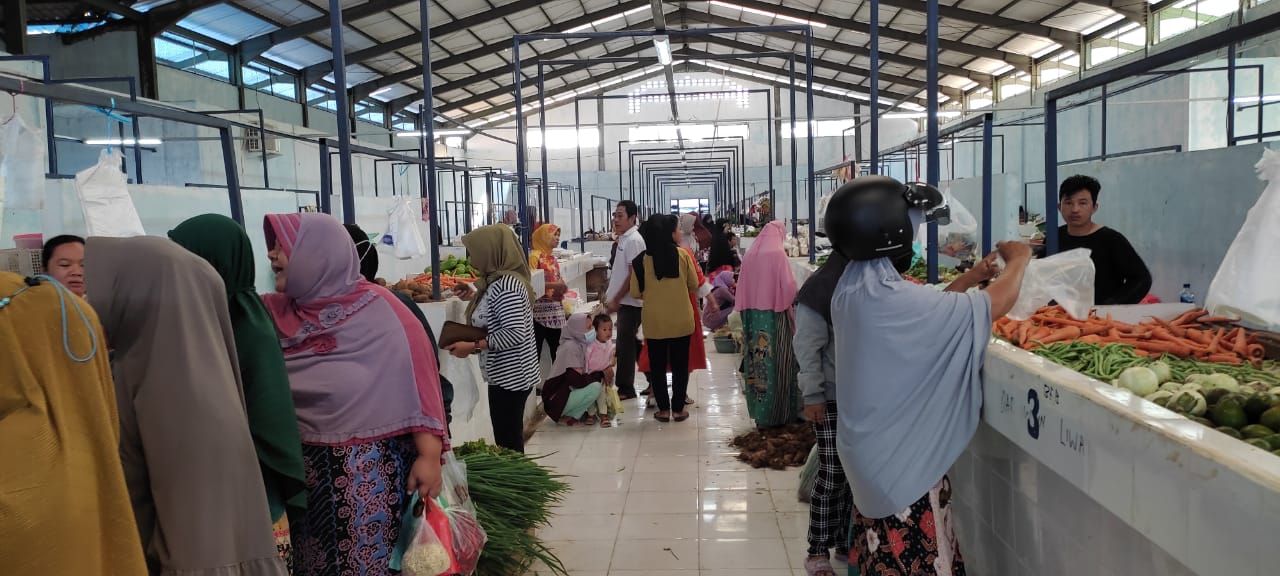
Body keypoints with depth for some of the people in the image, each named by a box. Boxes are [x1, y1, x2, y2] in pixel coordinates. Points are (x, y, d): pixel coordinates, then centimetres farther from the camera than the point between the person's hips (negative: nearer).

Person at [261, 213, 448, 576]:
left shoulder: (378, 310, -12)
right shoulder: (272, 312, 4)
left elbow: (417, 378, -14)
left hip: (371, 470, -5)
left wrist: (429, 455, -18)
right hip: (304, 470, 5)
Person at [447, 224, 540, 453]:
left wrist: (473, 346, -21)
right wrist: (475, 298, 12)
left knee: (508, 444, -4)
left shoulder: (505, 285, -19)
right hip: (507, 374, 10)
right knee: (509, 441, 16)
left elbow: (515, 333, -25)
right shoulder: (497, 280, 11)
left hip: (510, 375, -10)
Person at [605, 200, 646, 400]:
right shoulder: (623, 239, 11)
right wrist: (610, 295, 17)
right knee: (630, 344, 15)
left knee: (625, 345, -2)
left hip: (630, 301, -9)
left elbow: (633, 274, -20)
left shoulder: (633, 240, -16)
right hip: (624, 301, 9)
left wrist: (616, 300, -18)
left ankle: (625, 389, 7)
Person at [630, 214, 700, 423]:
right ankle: (678, 409, 15)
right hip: (681, 321, 0)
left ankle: (664, 409, 14)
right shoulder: (682, 255, -9)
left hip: (654, 322, 0)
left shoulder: (641, 260, -8)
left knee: (657, 365, 11)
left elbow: (636, 293, -3)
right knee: (680, 365, 11)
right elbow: (694, 285, 0)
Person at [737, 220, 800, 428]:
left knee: (756, 361, 10)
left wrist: (751, 304, 15)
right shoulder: (778, 255, -10)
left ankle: (759, 411, 19)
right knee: (776, 363, 3)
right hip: (774, 316, -5)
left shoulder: (749, 255, 4)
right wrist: (788, 298, 9)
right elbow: (789, 286, -12)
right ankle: (777, 414, 10)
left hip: (751, 316, 5)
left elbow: (741, 288, 7)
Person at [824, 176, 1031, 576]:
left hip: (869, 448, 9)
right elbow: (997, 304, -20)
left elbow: (926, 311, 14)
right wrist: (1018, 260, -2)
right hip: (901, 456, -9)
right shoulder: (893, 300, -27)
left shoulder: (850, 289, 0)